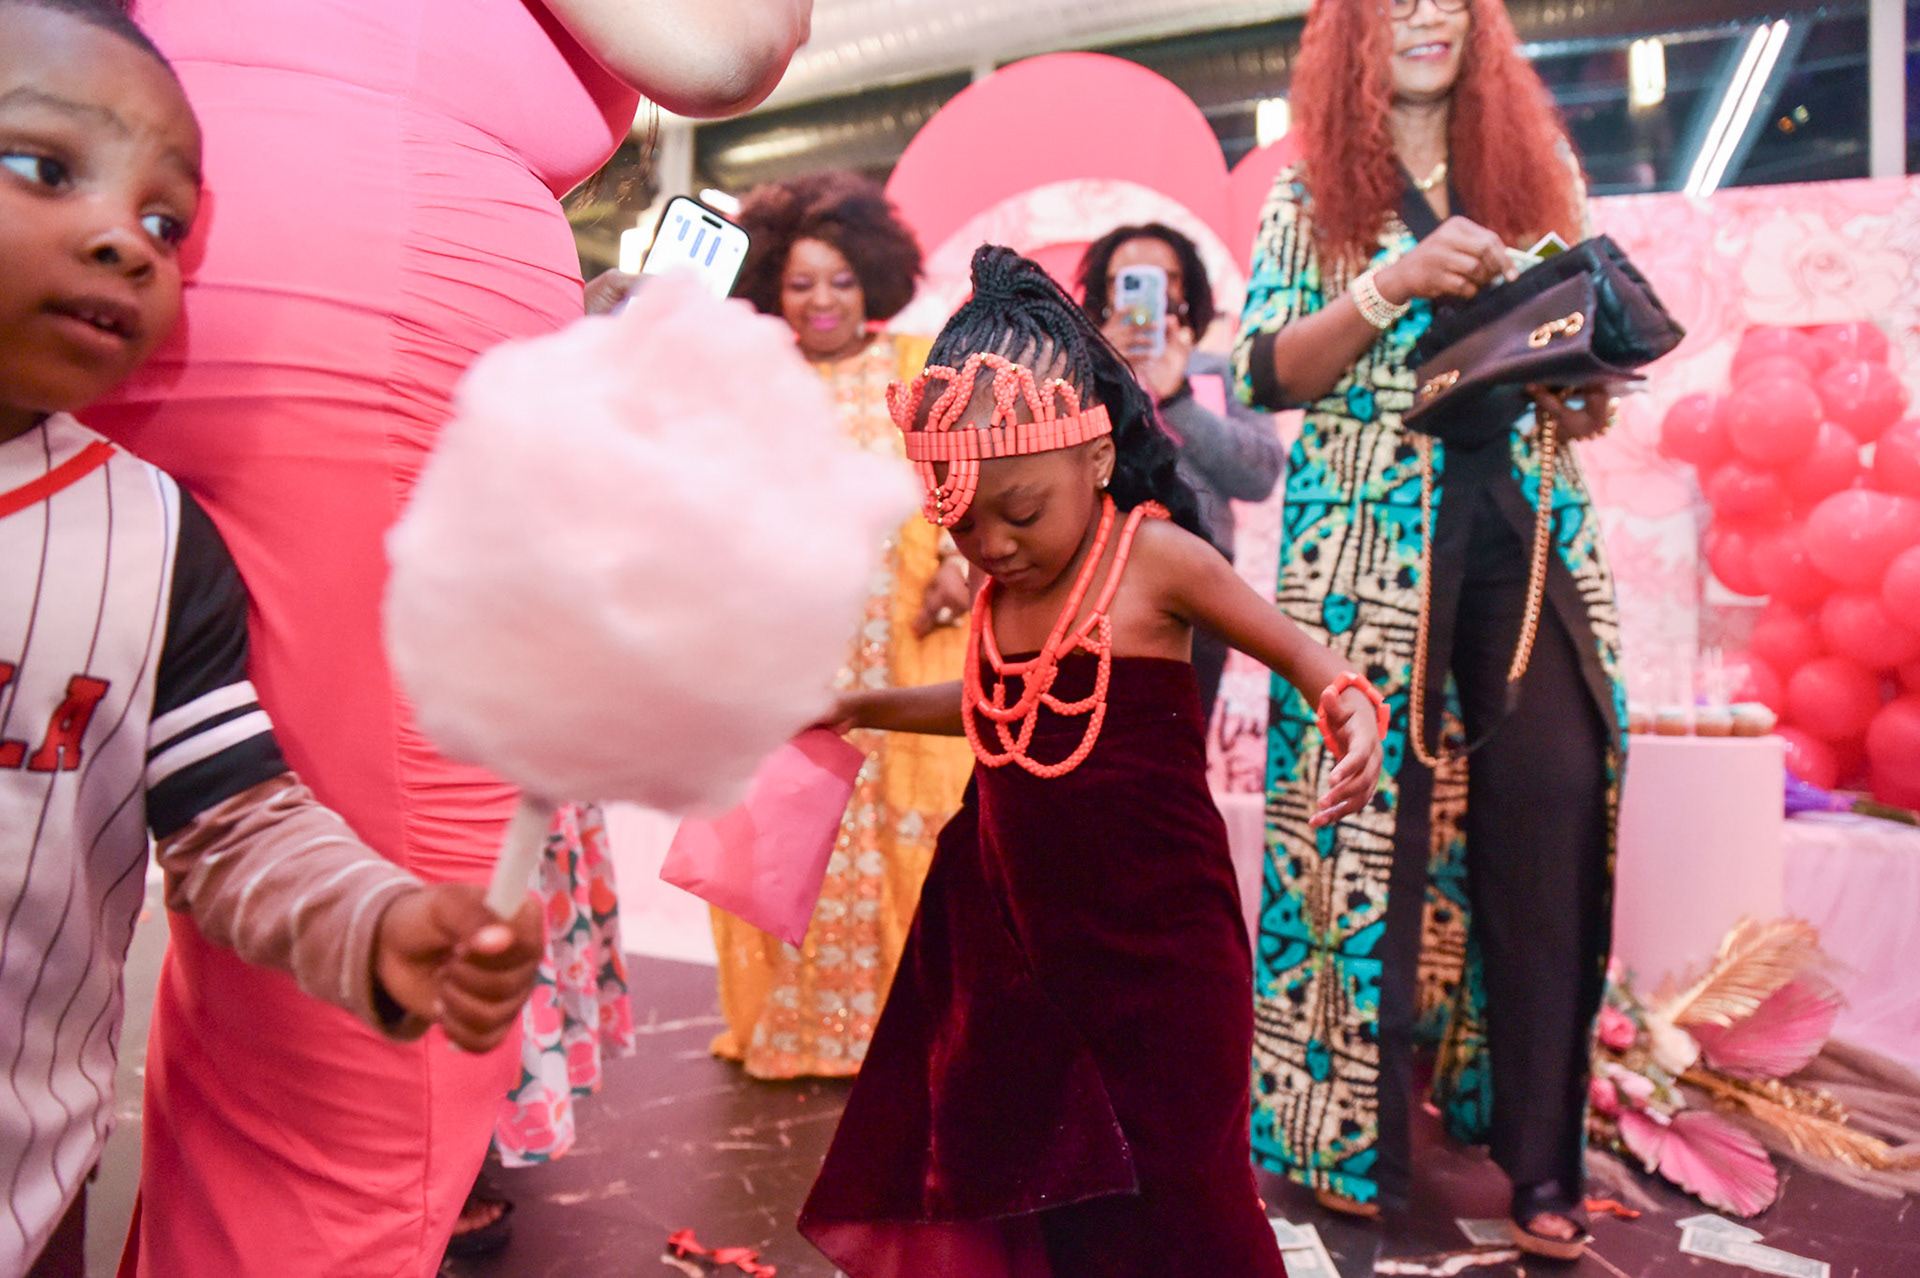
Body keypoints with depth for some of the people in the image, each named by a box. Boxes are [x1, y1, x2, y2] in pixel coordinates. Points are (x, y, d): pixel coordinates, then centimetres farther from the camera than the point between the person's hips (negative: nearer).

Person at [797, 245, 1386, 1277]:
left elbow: (1299, 650, -6)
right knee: (1036, 1182, 15)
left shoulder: (1153, 555, -14)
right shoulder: (998, 587, 3)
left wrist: (1349, 709, -25)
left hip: (1155, 938, -5)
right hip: (1026, 939, 6)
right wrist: (862, 707, 21)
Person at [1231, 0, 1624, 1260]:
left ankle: (1543, 1162, 4)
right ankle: (1351, 1135, 12)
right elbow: (1266, 372, -3)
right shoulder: (1312, 192, 9)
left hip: (1531, 532, 3)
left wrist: (1586, 397, -2)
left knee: (1552, 817, -7)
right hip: (1374, 541, -2)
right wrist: (1394, 281, -16)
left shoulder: (1539, 170, 17)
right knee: (1364, 818, -4)